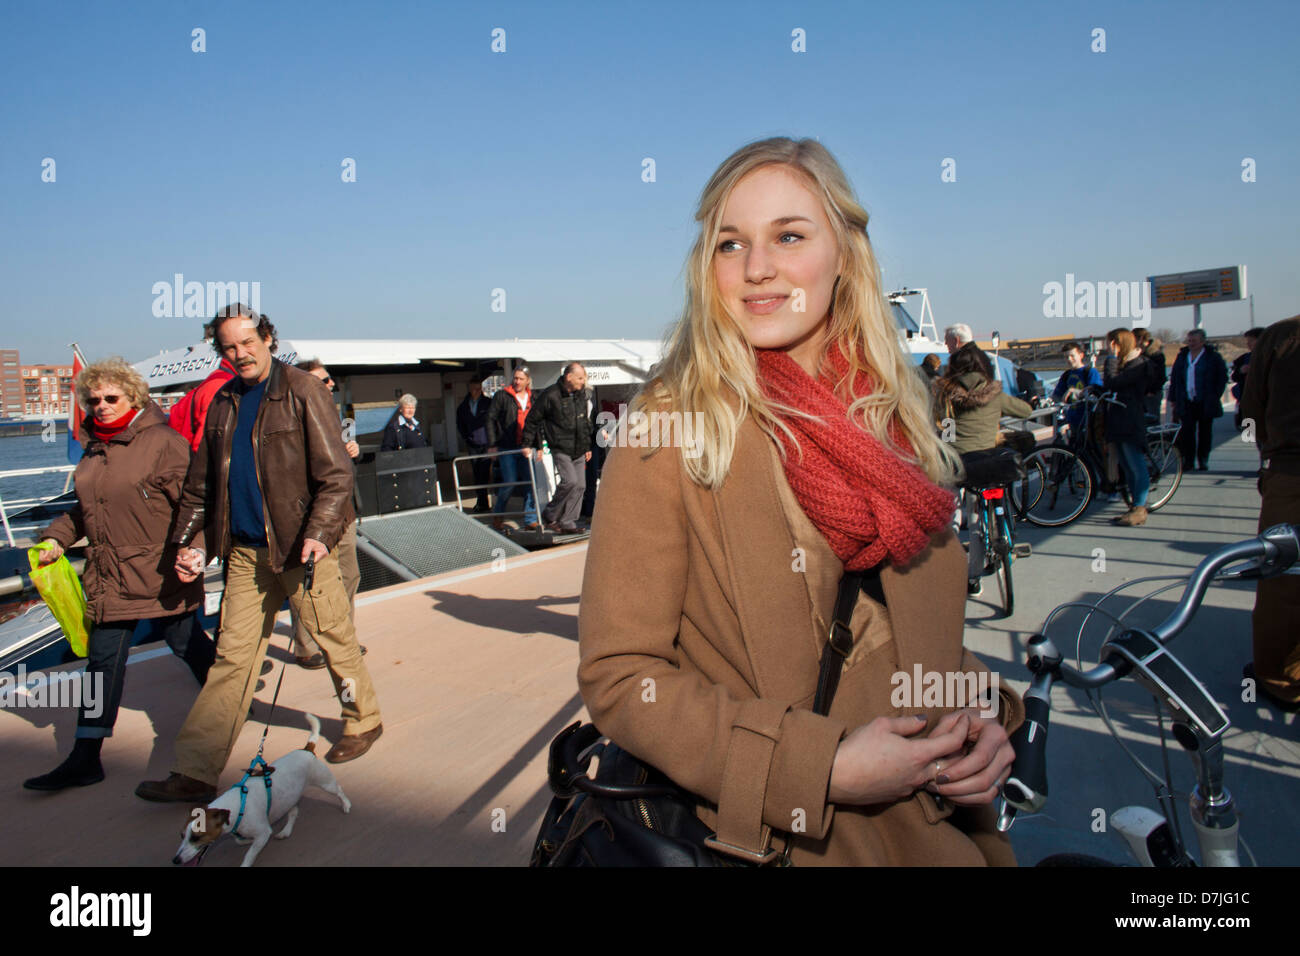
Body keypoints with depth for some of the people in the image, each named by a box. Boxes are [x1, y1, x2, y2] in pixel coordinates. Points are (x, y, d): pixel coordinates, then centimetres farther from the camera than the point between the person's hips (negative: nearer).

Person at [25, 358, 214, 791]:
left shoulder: (161, 440, -11)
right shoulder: (94, 446, 13)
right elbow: (86, 507, 24)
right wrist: (57, 537, 11)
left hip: (160, 572, -6)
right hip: (109, 574, 7)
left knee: (186, 641, 9)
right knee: (103, 659, 6)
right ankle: (85, 758, 11)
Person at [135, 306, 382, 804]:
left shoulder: (303, 393, -7)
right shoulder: (223, 403, 12)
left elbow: (335, 473, -12)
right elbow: (200, 481, 18)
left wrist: (318, 533, -22)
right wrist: (189, 540, 9)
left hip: (300, 545, -5)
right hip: (245, 551, 5)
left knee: (334, 639, 7)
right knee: (232, 656, 6)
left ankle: (363, 721, 30)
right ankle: (195, 773, 10)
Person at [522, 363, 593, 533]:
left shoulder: (581, 395, 10)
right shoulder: (550, 396, -11)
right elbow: (532, 419, -4)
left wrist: (587, 447, 21)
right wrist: (527, 444, -3)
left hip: (578, 450, 7)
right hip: (561, 449, -7)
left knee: (580, 485, 2)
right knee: (570, 481, -19)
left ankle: (567, 522, 11)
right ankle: (549, 515, 0)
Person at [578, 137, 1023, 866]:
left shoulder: (896, 415, 1)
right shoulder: (669, 428, -16)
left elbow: (930, 630, 11)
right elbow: (619, 675, -17)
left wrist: (981, 715, -8)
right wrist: (824, 767, -23)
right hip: (772, 840, -5)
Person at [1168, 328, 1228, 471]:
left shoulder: (1213, 357, 1)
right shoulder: (1182, 357, 11)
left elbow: (1223, 377, 4)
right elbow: (1174, 378, 14)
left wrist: (1215, 397, -3)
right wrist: (1173, 399, 9)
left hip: (1206, 403, -2)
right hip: (1186, 403, 2)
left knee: (1205, 432, 6)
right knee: (1187, 432, -7)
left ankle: (1203, 461, 16)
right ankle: (1187, 461, -3)